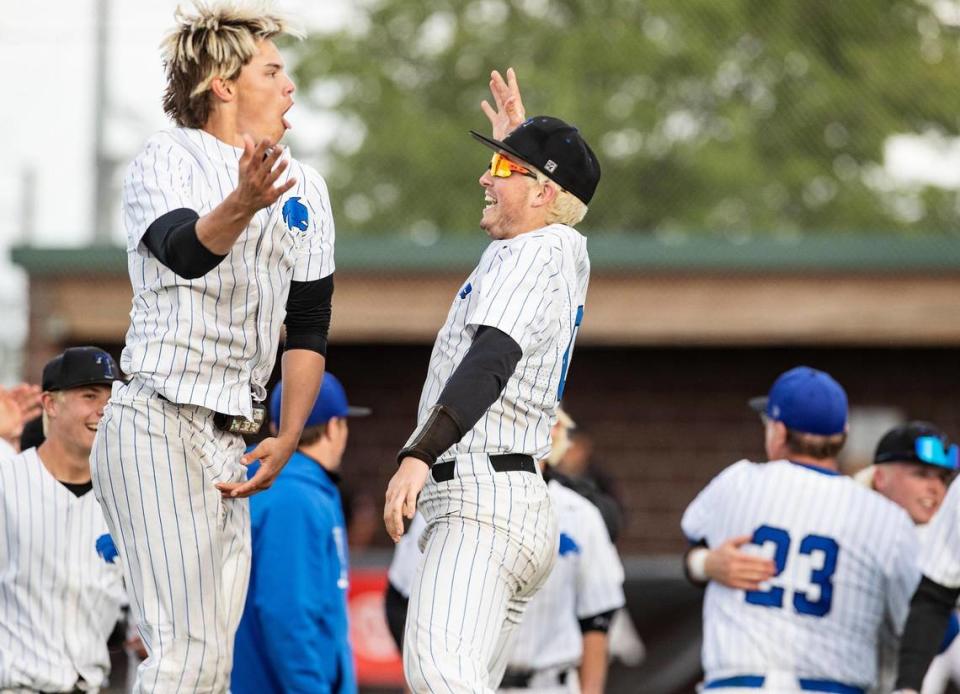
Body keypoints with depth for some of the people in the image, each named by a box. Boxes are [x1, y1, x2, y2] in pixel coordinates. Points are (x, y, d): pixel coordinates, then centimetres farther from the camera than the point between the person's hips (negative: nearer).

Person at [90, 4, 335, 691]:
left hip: (230, 442, 7)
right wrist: (242, 205, -45)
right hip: (155, 424, -7)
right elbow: (185, 251, -25)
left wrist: (287, 440, 8)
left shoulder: (305, 188, 16)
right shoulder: (166, 158, -4)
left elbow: (308, 329, 19)